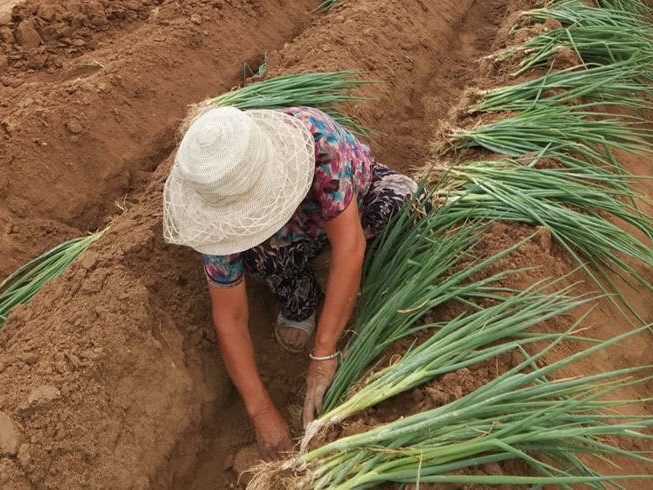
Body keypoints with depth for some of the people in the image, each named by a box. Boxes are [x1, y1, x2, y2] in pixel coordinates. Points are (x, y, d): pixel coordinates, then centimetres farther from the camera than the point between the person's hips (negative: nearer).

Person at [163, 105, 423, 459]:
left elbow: (349, 244, -43)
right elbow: (229, 319, -25)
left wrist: (323, 353, -43)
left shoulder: (312, 134, -42)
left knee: (407, 200, -34)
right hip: (300, 233, 1)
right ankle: (300, 300, 0)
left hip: (359, 199, 0)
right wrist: (261, 412, -28)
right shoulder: (224, 216, -32)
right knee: (258, 251, -33)